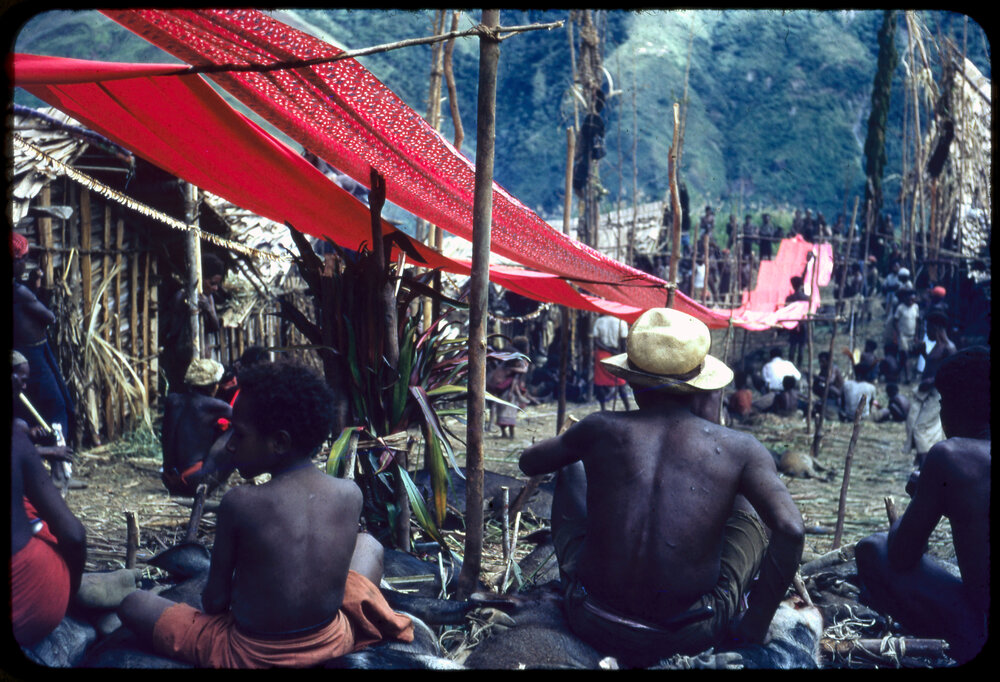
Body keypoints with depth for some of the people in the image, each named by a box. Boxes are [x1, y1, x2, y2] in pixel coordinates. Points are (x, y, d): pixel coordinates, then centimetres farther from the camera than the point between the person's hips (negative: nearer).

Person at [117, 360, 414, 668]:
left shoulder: (239, 503, -20)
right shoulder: (351, 494, -10)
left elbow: (216, 599, -10)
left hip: (250, 654, -4)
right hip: (333, 642, 4)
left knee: (133, 602, 14)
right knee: (368, 543, 28)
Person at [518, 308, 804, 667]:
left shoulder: (602, 428, -5)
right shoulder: (740, 449, -7)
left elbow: (529, 463, 12)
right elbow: (790, 529, -20)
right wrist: (755, 626, -8)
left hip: (594, 624, 1)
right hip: (690, 636, -1)